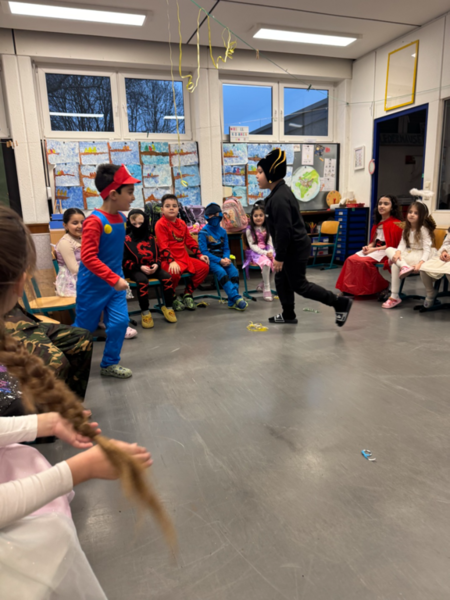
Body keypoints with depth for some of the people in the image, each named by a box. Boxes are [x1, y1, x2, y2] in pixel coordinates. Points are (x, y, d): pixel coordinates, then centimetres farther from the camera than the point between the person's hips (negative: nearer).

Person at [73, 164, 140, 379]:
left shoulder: (120, 218, 1)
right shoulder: (95, 221, -22)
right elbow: (88, 258, -25)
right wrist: (114, 279, -27)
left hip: (115, 282, 6)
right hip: (93, 284, -6)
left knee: (120, 322, 3)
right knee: (84, 327, 9)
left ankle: (109, 364, 21)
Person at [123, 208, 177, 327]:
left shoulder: (151, 238, 11)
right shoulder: (127, 240, -3)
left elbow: (158, 254, 15)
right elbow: (125, 261, -5)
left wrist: (156, 264, -7)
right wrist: (140, 267, -17)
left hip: (152, 268, 4)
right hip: (135, 270, -4)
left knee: (167, 277, -22)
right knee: (142, 281, -37)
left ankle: (168, 307, -7)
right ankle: (145, 312, -24)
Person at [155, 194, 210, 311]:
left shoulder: (181, 223, 14)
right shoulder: (161, 224, -8)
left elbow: (190, 240, 19)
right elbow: (163, 246, -17)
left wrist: (199, 255, 10)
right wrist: (171, 261, -29)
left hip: (184, 257, 8)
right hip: (168, 260, -8)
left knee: (204, 267, -5)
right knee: (174, 273, -38)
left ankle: (188, 294, 9)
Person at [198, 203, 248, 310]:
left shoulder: (222, 231, 11)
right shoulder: (204, 232, -4)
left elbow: (226, 248, 15)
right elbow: (203, 251, -9)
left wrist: (226, 258, -8)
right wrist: (219, 261, -17)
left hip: (223, 258, 4)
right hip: (210, 260, -4)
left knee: (234, 272, -22)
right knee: (221, 272, -32)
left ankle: (232, 302, -20)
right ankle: (236, 298, -33)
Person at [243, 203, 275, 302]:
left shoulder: (267, 229, 13)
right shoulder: (249, 230, -2)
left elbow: (270, 242, 9)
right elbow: (252, 245, -8)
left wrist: (270, 251, -13)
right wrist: (264, 253, -19)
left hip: (267, 251, 5)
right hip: (255, 252, -5)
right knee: (266, 263, -35)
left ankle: (263, 285, -3)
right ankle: (266, 289, -23)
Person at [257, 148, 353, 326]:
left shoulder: (279, 198, -24)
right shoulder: (279, 192, 9)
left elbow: (284, 230, -27)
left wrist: (279, 257, -21)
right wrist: (279, 253, 21)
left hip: (295, 248, -10)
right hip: (292, 246, 10)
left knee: (299, 285, 0)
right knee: (281, 280, 17)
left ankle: (341, 303, 7)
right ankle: (288, 315, 30)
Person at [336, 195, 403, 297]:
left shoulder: (396, 223, -8)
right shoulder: (378, 223, 19)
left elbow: (393, 245, -14)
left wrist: (374, 249, -16)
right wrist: (368, 246, -2)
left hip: (386, 251, -8)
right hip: (374, 249, 8)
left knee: (364, 261, -31)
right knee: (351, 259, -13)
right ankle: (350, 288, -14)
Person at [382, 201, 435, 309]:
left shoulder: (423, 229, -7)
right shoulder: (407, 229, 13)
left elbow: (427, 249, -14)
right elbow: (402, 244, 1)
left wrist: (420, 263, -31)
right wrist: (398, 252, -24)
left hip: (419, 256, -7)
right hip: (408, 254, 7)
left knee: (395, 264, -28)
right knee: (389, 250, -18)